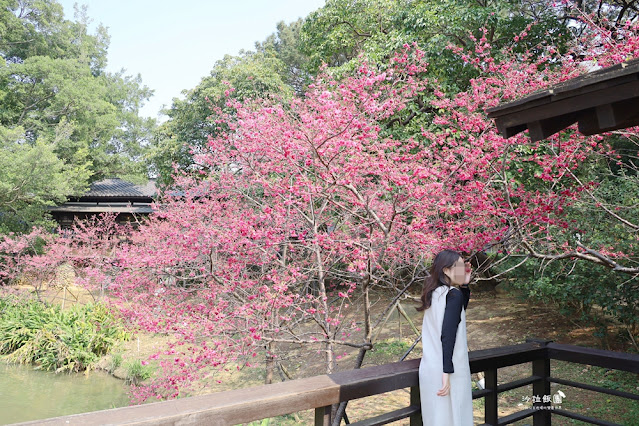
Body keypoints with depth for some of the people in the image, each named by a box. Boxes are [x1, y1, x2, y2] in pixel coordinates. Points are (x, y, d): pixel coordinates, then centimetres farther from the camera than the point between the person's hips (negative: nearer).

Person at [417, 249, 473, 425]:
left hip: (430, 368, 8)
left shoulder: (434, 293, 9)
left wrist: (464, 285, 14)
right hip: (447, 369, -7)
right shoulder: (454, 294, -13)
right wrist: (447, 372, -20)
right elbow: (448, 335, -20)